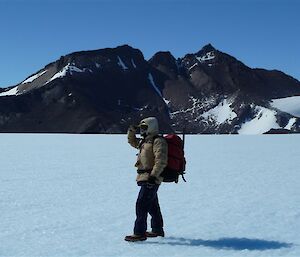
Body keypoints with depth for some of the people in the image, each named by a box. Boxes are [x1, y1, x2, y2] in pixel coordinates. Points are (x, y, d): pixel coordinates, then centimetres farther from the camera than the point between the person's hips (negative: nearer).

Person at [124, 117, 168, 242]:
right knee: (153, 206, 18)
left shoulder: (158, 141, -13)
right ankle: (157, 230, 29)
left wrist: (153, 175, -27)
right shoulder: (145, 141, 18)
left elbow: (161, 161, -21)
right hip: (146, 179, 10)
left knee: (141, 205, -11)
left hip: (150, 179, -10)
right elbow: (132, 141, 33)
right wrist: (132, 131, 15)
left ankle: (139, 233, -7)